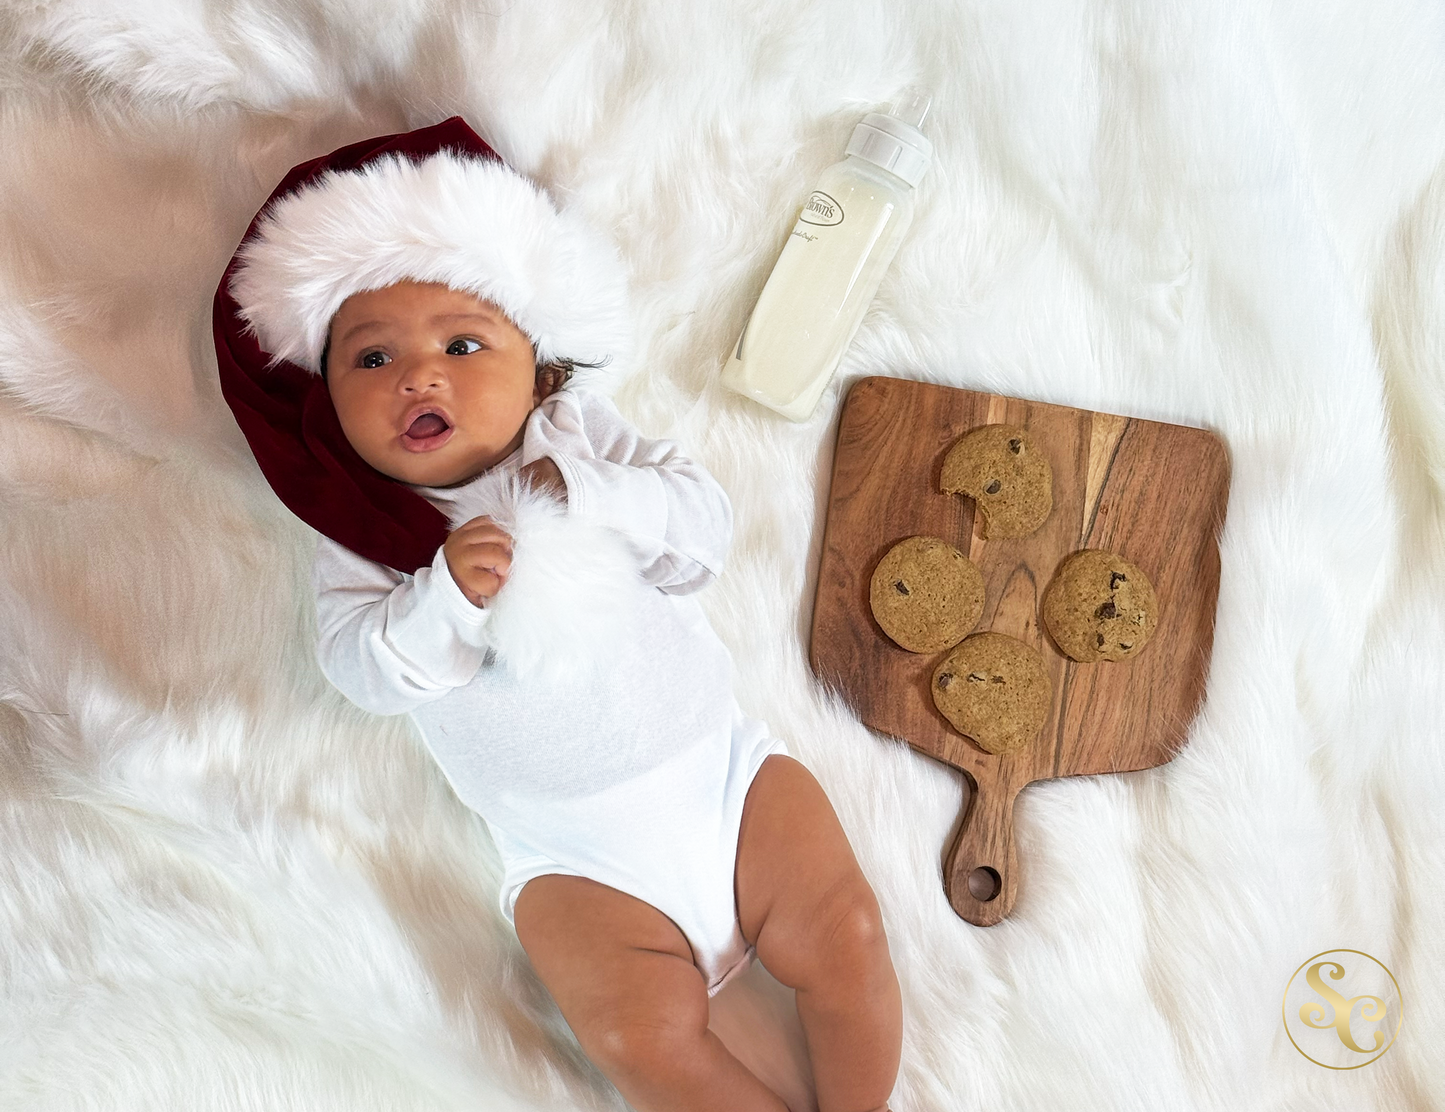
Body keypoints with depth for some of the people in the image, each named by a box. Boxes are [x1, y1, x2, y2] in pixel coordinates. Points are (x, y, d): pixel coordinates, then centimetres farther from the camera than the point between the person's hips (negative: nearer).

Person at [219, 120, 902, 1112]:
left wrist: (596, 493, -22)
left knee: (845, 938, -5)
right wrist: (446, 595, -27)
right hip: (580, 857, -1)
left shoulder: (579, 433, 3)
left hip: (718, 762, 2)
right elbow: (366, 670, -10)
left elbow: (708, 528, -5)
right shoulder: (362, 531, 1)